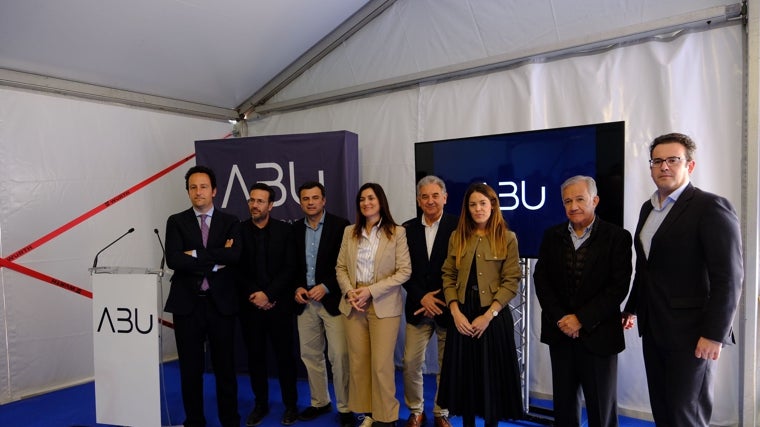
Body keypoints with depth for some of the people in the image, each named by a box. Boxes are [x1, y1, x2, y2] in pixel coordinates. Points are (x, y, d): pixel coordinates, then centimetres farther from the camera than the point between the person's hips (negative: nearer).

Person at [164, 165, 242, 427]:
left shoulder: (230, 222, 3)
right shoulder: (176, 222, 3)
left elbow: (234, 256, -14)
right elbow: (173, 259, -12)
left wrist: (196, 254, -13)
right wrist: (215, 261, -12)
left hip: (221, 303, 0)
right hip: (187, 304, 0)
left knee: (225, 367, 10)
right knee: (190, 369, 12)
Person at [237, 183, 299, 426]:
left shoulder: (285, 230, -1)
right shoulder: (239, 230, 1)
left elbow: (289, 268, -5)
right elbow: (237, 270, 0)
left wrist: (268, 294, -13)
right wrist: (253, 295, -10)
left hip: (279, 304, -1)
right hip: (250, 305, 1)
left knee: (285, 355, 6)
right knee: (255, 356, 10)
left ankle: (290, 404, 21)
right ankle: (260, 404, 26)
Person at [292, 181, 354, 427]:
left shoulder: (340, 225, -5)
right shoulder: (296, 229, 9)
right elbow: (293, 265, 15)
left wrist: (325, 287, -15)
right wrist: (297, 287, -2)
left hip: (332, 299, -5)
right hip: (305, 301, 5)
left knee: (339, 356, -4)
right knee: (310, 355, 12)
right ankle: (319, 402, 29)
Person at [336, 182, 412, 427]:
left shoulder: (396, 232, -4)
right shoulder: (350, 232, 8)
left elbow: (404, 271, -9)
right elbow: (340, 267, 10)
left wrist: (371, 290, -16)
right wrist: (349, 291, -9)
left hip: (384, 305, -4)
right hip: (353, 305, 4)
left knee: (381, 364, -2)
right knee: (358, 362, 9)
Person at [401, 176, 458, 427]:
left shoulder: (457, 227, -6)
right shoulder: (408, 228, 4)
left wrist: (439, 300, -11)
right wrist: (422, 297, -9)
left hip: (447, 306, -2)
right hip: (417, 306, 2)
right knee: (411, 362, 5)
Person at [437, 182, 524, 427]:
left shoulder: (507, 238, -3)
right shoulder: (457, 237, 6)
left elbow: (511, 282, -7)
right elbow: (448, 276, 4)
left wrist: (488, 315, -15)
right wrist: (456, 312, -8)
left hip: (494, 316, -3)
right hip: (462, 316, 3)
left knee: (491, 375, 8)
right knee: (464, 374, 10)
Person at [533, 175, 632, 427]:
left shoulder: (617, 237, -5)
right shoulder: (552, 236, 6)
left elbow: (619, 286, -11)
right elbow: (541, 279, 3)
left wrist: (581, 319, -15)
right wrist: (560, 319, -8)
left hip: (598, 335, -3)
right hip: (560, 333, 3)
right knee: (563, 403, 14)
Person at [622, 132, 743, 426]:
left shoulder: (711, 207, -11)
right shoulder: (648, 208, 12)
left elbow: (728, 278, -15)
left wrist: (714, 334, -18)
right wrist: (632, 308, 19)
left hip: (690, 333, -7)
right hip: (653, 329, 7)